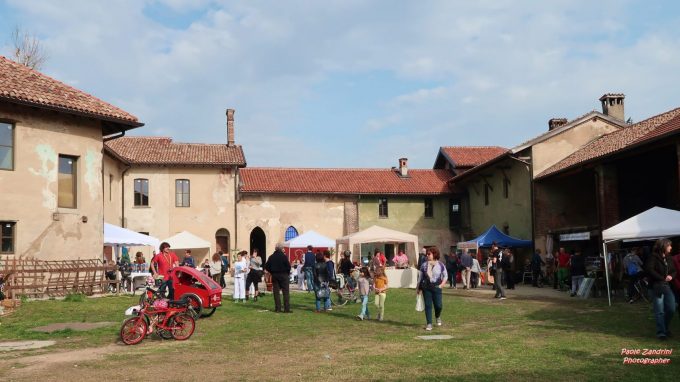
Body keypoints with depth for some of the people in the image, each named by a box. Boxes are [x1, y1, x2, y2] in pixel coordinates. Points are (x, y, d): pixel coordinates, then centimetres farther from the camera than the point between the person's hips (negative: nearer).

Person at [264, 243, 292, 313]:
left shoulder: (271, 257, 4)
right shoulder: (284, 256, -10)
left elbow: (266, 267, 4)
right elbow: (288, 266, -13)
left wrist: (272, 272, 13)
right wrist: (288, 273, 4)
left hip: (274, 276, 4)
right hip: (283, 275, -4)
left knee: (276, 292, 8)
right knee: (286, 292, 0)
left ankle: (277, 308, 7)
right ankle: (286, 308, -3)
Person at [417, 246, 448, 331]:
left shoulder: (440, 265, 2)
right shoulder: (424, 265, 5)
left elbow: (445, 276, 10)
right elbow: (420, 276, 10)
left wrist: (442, 284, -5)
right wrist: (418, 288, 8)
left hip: (436, 288, -1)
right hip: (426, 288, 1)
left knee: (438, 305, -3)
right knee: (428, 305, -1)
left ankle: (438, 316, 31)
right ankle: (429, 324, 6)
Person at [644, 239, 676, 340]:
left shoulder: (668, 258, 14)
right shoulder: (653, 257, -8)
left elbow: (674, 270, 19)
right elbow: (649, 270, -18)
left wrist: (671, 276, -4)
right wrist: (662, 278, -14)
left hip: (668, 286, 7)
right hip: (657, 287, -7)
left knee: (671, 309, 6)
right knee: (659, 311, -3)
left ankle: (665, 327, 27)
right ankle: (661, 332, 4)